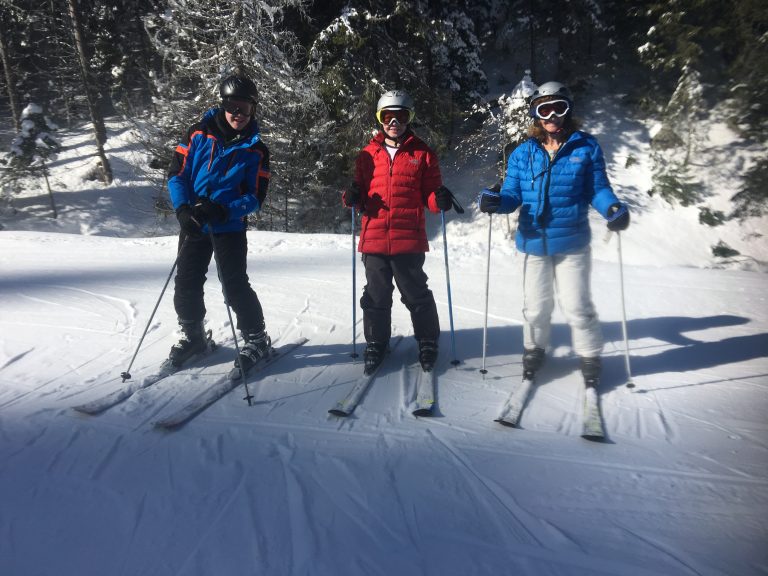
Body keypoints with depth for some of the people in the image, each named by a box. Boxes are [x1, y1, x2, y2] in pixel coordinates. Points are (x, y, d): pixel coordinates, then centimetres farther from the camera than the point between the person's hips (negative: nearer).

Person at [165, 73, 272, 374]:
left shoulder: (256, 149, -2)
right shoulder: (199, 133, 0)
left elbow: (256, 197, -5)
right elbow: (176, 173, 0)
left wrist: (222, 210, -20)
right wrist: (183, 209, -15)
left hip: (230, 227, -3)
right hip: (193, 223, 3)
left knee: (235, 285, -8)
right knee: (186, 284, 9)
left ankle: (256, 338, 10)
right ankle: (192, 335, 30)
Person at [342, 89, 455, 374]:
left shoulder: (422, 154, 6)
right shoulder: (368, 154, 11)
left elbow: (429, 194, 6)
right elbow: (362, 193, 15)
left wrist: (440, 199, -15)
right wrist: (352, 198, -7)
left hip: (409, 240, -2)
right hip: (374, 238, 2)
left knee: (416, 294, 7)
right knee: (376, 295, 11)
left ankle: (428, 341, 26)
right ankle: (376, 342, 27)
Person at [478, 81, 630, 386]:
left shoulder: (586, 147, -1)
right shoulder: (523, 153, 2)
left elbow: (597, 189, 2)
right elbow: (513, 195, 0)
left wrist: (613, 208, -18)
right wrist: (496, 201, -22)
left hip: (572, 243, -1)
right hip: (534, 243, 2)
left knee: (576, 306, 4)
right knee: (535, 306, 13)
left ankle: (590, 355, 28)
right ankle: (534, 348, 38)